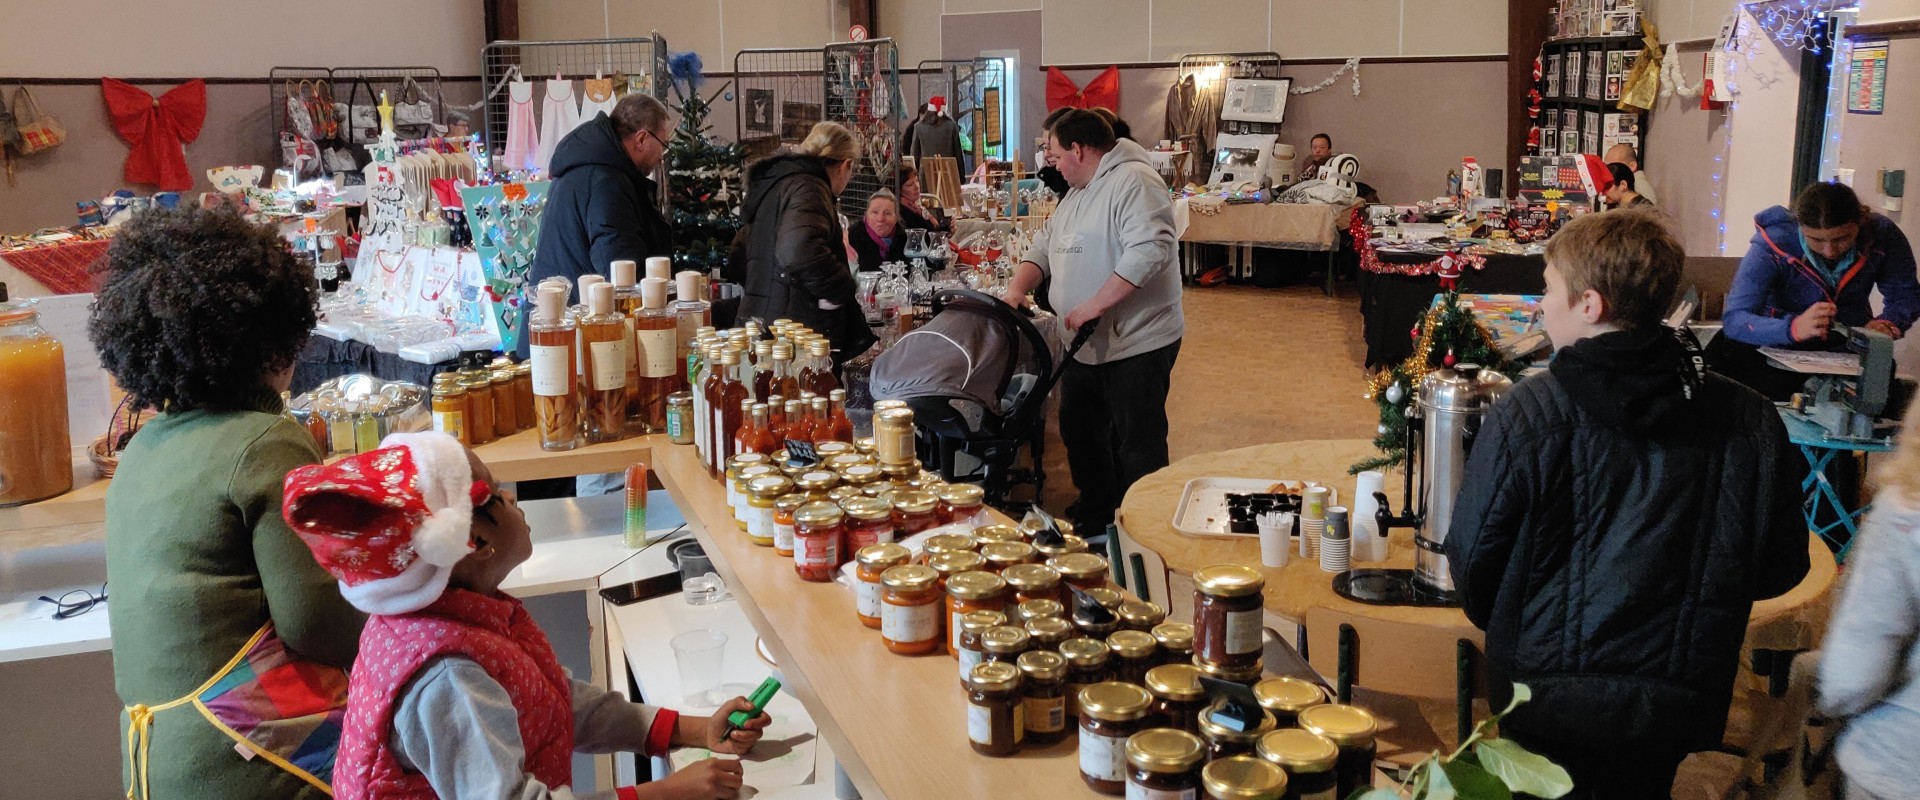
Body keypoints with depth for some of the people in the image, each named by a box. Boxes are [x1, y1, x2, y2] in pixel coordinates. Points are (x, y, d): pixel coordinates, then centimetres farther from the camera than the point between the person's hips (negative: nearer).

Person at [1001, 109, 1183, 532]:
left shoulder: (1134, 183, -16)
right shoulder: (1078, 193, 16)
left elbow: (1148, 251, -29)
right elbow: (1045, 245, 18)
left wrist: (1096, 304, -28)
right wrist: (1017, 288, 1)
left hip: (1135, 343, -10)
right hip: (1085, 344, 10)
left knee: (1137, 446, -2)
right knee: (1080, 431, 21)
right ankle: (1096, 511, 36)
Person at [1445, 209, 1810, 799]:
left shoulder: (1526, 413, -18)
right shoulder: (1748, 419, -9)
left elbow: (1473, 558, -11)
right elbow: (1779, 570, 0)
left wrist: (1506, 630, 11)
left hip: (1548, 695, -3)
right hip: (1676, 704, 3)